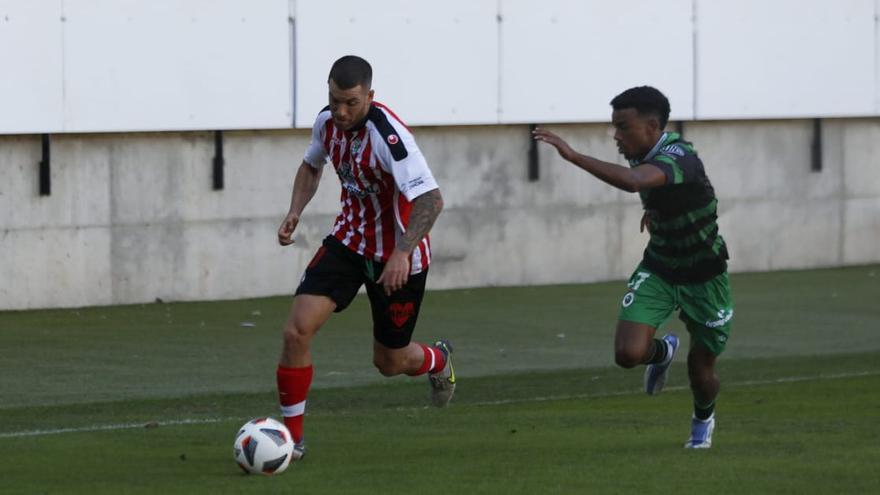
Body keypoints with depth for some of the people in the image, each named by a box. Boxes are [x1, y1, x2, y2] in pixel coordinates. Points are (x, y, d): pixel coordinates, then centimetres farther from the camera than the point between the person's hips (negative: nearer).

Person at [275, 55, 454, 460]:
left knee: (389, 362, 9)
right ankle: (291, 437, -3)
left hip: (396, 258, -5)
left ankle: (437, 361, 47)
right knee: (296, 331, -15)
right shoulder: (327, 121, -7)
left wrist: (402, 252, -42)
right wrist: (294, 212, 0)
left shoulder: (387, 135, -29)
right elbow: (311, 165, 16)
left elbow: (431, 199, -33)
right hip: (348, 240, 5)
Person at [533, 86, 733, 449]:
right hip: (658, 269, 5)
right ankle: (663, 351, 21)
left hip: (703, 279, -5)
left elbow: (633, 181, -53)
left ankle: (703, 419, 42)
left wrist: (573, 156, -57)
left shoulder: (678, 158, -31)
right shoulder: (645, 156, -5)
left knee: (701, 373, 6)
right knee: (628, 353, -16)